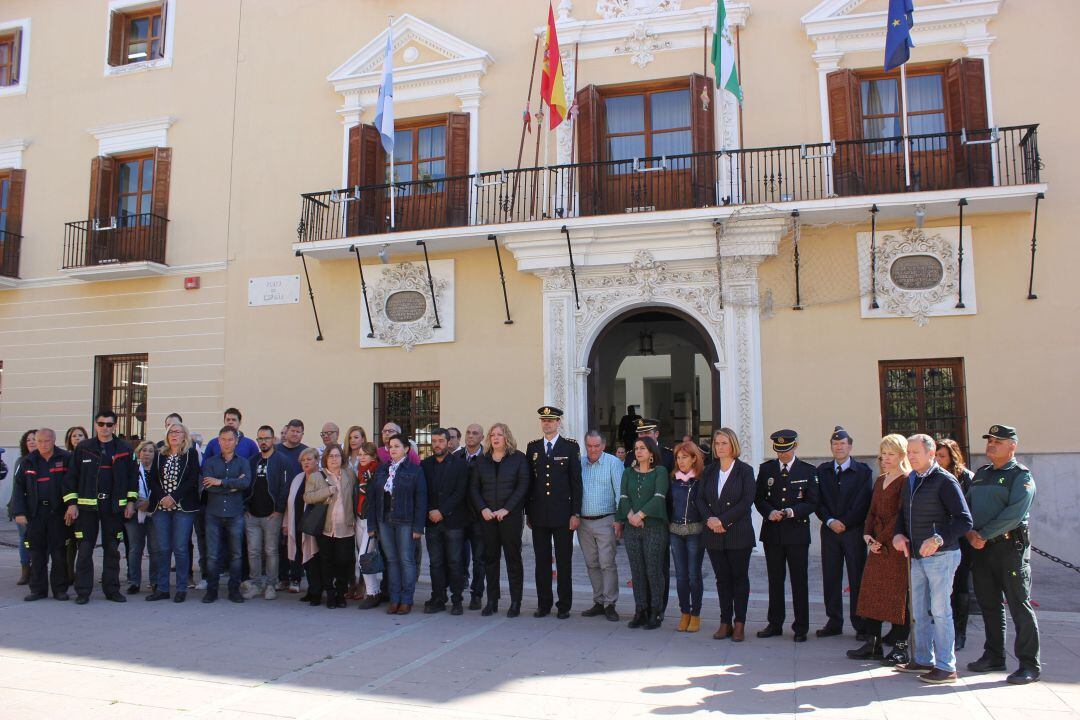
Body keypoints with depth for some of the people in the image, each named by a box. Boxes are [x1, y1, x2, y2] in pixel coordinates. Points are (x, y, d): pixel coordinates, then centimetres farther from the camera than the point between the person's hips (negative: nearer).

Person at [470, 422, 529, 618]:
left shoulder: (518, 458, 1)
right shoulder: (482, 460, 10)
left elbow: (523, 486, -5)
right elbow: (473, 487, 8)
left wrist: (506, 509, -13)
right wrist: (483, 509, -7)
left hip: (511, 515, -3)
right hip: (487, 516, 3)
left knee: (513, 557, 0)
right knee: (490, 557, 6)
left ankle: (515, 602, 7)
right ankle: (491, 601, 14)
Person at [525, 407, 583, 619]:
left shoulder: (571, 446, 0)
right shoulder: (532, 447, 9)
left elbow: (576, 481, -2)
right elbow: (528, 481, 10)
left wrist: (576, 513, -7)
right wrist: (528, 512, 6)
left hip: (563, 514, -3)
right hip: (539, 515, 3)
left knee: (564, 562, 4)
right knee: (541, 562, 8)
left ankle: (564, 606, 14)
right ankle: (543, 604, 17)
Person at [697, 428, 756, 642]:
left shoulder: (745, 471, -3)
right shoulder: (709, 471, 11)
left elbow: (746, 502, -11)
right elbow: (700, 498, 6)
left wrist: (723, 520, -16)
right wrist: (710, 519, -12)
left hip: (739, 534, -4)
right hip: (714, 535, 4)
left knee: (740, 577, 4)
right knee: (722, 578, 9)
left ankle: (739, 624, 11)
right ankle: (725, 622, 16)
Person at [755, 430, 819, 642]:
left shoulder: (808, 471, 1)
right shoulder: (766, 469, 7)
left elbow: (812, 503, -1)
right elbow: (758, 498, 7)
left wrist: (793, 511, -18)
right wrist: (769, 512, -13)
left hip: (797, 532, -2)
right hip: (772, 532, 2)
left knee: (799, 581, 2)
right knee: (775, 580, 10)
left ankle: (801, 628, 12)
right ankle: (775, 624, 19)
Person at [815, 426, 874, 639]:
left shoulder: (862, 470, 2)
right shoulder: (822, 471, 10)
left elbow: (864, 501, -5)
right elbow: (818, 501, 6)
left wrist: (845, 523, -8)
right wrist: (830, 521, -9)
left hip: (854, 531, -3)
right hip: (830, 531, 3)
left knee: (857, 579, -1)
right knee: (830, 578, 5)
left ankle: (861, 625, 7)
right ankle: (834, 622, 13)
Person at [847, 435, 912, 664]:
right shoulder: (880, 480, 17)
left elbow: (901, 514, -14)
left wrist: (881, 539, -14)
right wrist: (867, 534, 1)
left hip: (895, 545, -8)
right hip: (878, 545, 8)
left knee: (898, 593, -2)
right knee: (871, 591, 7)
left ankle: (900, 647, 8)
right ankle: (873, 644, 14)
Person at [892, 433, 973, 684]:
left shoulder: (944, 481, -11)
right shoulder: (910, 480, 12)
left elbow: (964, 520, -15)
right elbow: (903, 513, 22)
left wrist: (938, 539, -25)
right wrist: (898, 534, 3)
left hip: (941, 555, -8)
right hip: (917, 556, 8)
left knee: (940, 611, -3)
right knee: (919, 611, 13)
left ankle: (946, 667, 5)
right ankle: (923, 660, 24)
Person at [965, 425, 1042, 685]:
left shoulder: (1021, 476, -6)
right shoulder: (980, 474, 16)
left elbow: (1014, 514, -17)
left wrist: (984, 534, -17)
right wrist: (970, 532, -4)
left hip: (1010, 546, -7)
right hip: (980, 547, 7)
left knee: (1019, 605, -2)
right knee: (989, 605, 13)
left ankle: (1029, 664, 6)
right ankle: (994, 656, 24)